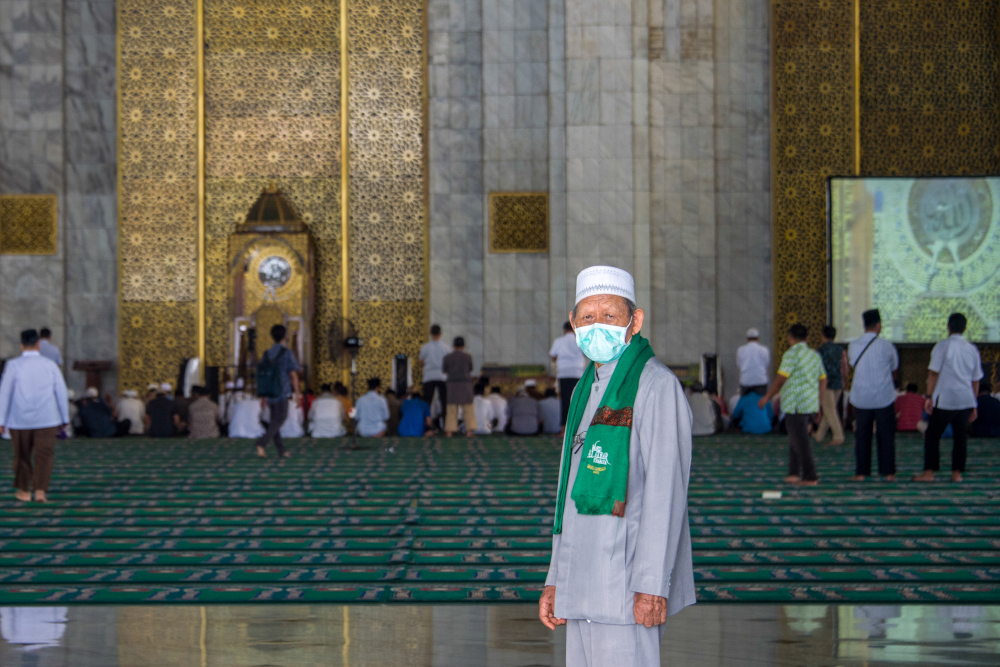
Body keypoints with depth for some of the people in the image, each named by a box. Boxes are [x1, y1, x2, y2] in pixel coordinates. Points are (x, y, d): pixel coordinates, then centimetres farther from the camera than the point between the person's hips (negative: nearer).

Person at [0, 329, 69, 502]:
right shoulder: (50, 365, 0)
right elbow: (62, 392, 3)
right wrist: (65, 418, 14)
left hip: (20, 420, 0)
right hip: (47, 419, 0)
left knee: (22, 455, 14)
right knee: (44, 455, 4)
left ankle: (24, 491, 24)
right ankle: (40, 490, -7)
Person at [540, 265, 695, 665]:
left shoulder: (656, 386, -10)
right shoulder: (587, 391, 18)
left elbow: (665, 492, -16)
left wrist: (652, 585, -21)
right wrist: (556, 581, 18)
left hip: (630, 585, -9)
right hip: (584, 583, 9)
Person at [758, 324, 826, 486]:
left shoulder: (792, 354, -11)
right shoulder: (814, 354, 14)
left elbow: (781, 379, -14)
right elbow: (823, 381, 15)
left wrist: (767, 397, -4)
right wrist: (818, 405, 21)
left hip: (796, 404, -8)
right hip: (811, 404, 8)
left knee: (801, 442, -4)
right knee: (796, 438, 17)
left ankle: (810, 477, -3)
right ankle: (794, 473, 13)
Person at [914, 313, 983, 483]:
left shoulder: (943, 346, -6)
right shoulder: (972, 349, 9)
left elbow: (933, 373, -10)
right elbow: (976, 380, 14)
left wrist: (929, 397, -7)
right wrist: (974, 405, 20)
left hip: (945, 399, -4)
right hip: (966, 400, 4)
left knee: (932, 435, 3)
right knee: (960, 436, 10)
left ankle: (929, 472, 0)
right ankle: (957, 473, 8)